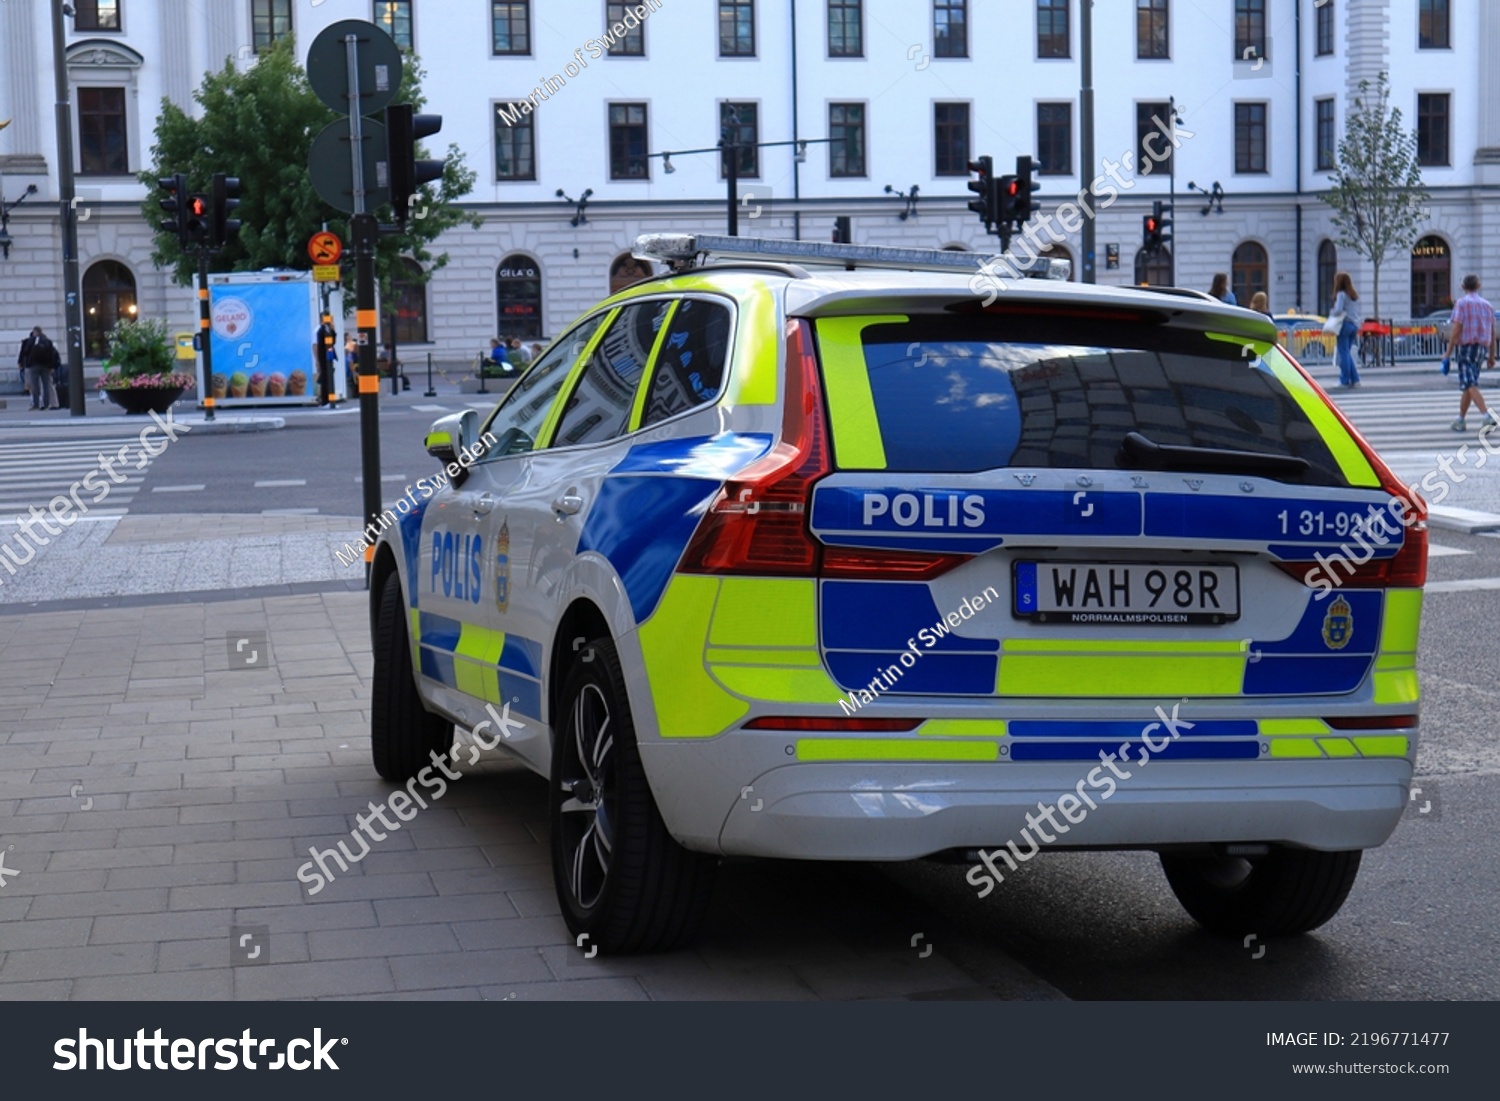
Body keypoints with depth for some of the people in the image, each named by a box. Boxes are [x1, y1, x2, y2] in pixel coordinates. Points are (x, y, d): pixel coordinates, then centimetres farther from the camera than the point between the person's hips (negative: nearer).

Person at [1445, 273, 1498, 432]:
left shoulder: (1462, 303, -6)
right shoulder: (1487, 305, 13)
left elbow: (1456, 330, -14)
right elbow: (1492, 333, 13)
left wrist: (1448, 353, -10)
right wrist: (1491, 356, 18)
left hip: (1465, 347, -6)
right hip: (1481, 348, 6)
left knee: (1470, 385, -14)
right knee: (1467, 385, 16)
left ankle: (1488, 417, -30)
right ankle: (1460, 420, 19)